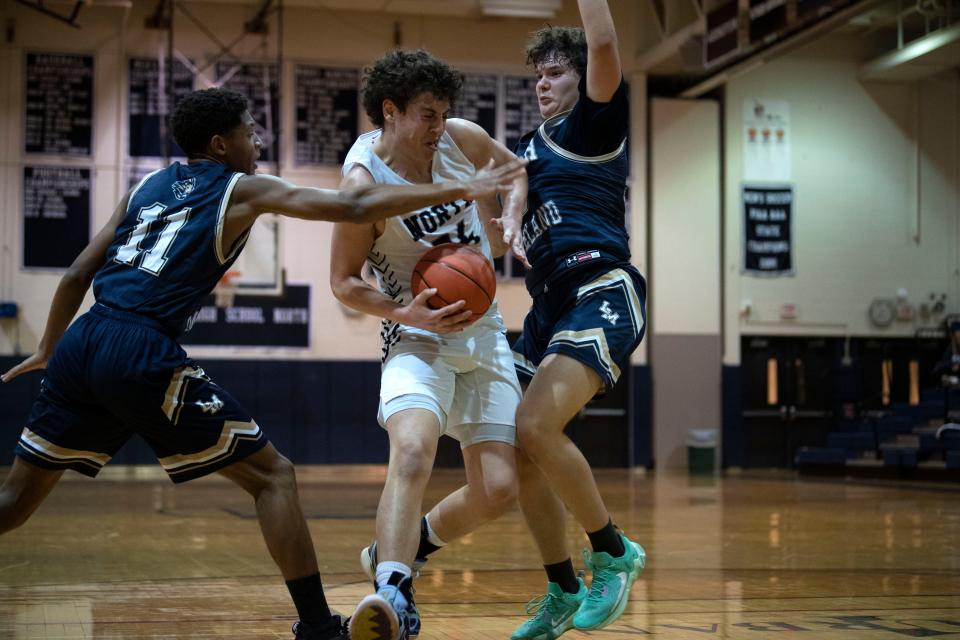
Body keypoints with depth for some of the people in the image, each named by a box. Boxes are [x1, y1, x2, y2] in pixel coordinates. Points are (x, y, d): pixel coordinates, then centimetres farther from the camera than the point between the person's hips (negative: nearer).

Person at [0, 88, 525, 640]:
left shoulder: (147, 187, 21)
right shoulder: (244, 190, 7)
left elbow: (78, 275, 20)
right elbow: (354, 209, -1)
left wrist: (48, 349, 32)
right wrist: (454, 192, 3)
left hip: (79, 345, 6)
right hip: (144, 355, -6)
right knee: (273, 475, 3)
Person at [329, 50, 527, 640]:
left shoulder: (462, 138, -5)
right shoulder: (364, 181, -18)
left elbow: (514, 167, 17)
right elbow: (344, 282, -9)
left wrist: (509, 221, -3)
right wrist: (406, 313, -24)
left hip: (484, 334, 5)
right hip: (418, 336, -5)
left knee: (498, 491, -2)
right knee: (413, 452, -35)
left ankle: (397, 550, 21)